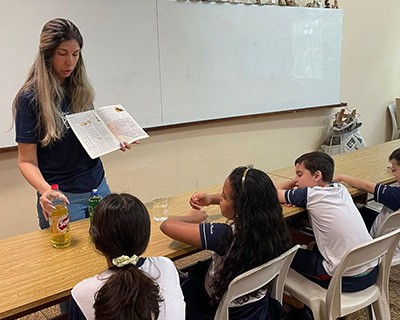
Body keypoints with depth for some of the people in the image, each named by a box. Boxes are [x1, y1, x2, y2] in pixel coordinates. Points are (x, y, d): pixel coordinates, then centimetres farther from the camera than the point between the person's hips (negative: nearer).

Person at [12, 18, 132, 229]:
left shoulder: (81, 90, 3)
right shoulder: (30, 98, -12)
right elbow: (26, 161, -11)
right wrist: (45, 189, -30)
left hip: (98, 186, 6)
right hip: (62, 196, -5)